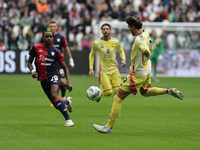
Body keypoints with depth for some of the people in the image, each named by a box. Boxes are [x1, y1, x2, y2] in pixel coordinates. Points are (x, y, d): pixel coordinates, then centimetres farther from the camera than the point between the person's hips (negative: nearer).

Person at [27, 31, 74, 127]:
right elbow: (29, 62, 12)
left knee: (54, 95, -31)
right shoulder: (36, 48, 4)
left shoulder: (56, 51, 3)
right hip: (43, 79, 2)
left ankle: (68, 120, -31)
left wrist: (68, 82, -2)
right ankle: (67, 102, 38)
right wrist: (33, 71, -9)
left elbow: (65, 68, 9)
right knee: (57, 105, 0)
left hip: (54, 76, -2)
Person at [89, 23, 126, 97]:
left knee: (118, 90, -12)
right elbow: (92, 54, 10)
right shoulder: (96, 43, -6)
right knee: (108, 92, -10)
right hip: (103, 70, -2)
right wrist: (91, 68, 4)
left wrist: (123, 60, -3)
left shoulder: (115, 42, -2)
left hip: (114, 69, 2)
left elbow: (121, 51, 18)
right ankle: (100, 91, 25)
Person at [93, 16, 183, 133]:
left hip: (138, 75, -10)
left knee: (118, 98, -5)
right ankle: (169, 91, 21)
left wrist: (146, 52, -58)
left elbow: (147, 51, -43)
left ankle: (109, 127, -2)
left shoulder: (139, 39, -27)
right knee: (145, 92, 37)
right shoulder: (146, 35, 3)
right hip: (147, 71, 10)